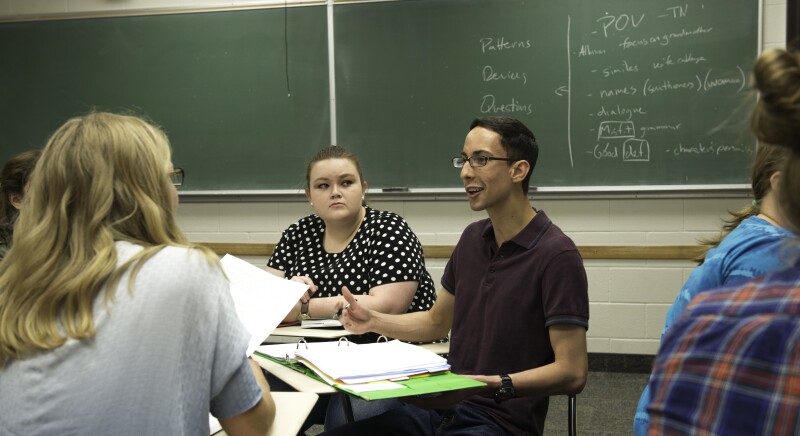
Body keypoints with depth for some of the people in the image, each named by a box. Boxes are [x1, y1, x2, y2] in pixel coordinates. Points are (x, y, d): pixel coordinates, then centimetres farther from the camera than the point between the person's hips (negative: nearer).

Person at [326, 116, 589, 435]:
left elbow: (572, 372, -17)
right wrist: (373, 321, 5)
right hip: (443, 407, 7)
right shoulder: (472, 238, 9)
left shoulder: (557, 256, -15)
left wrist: (490, 386, -29)